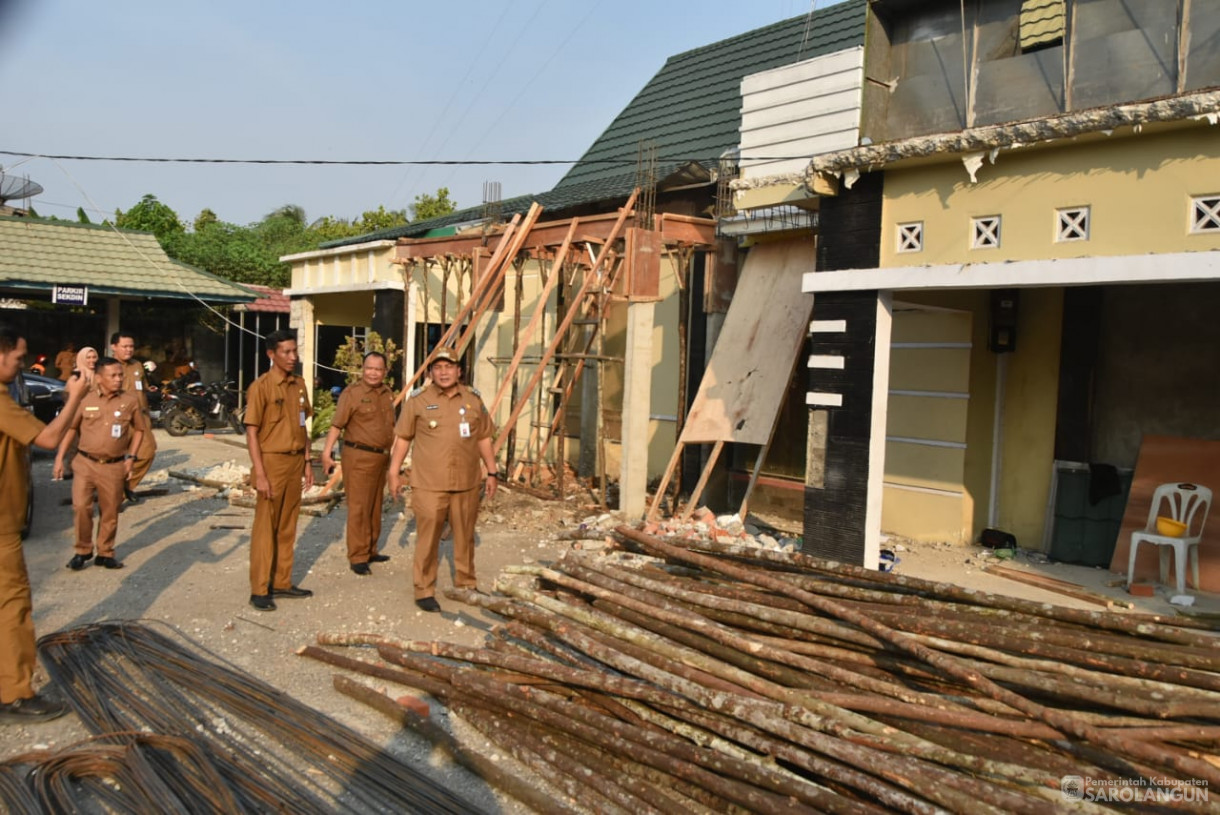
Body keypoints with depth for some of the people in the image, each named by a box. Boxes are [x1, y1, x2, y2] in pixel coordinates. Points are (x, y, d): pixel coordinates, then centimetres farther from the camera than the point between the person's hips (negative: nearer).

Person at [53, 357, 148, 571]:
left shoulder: (130, 400, -3)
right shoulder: (85, 398, -4)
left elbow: (139, 429, 8)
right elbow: (71, 428, 5)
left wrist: (131, 456, 1)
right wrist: (59, 458, 3)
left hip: (114, 466, 0)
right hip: (85, 463, 0)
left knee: (110, 512, 7)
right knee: (81, 507, -7)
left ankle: (105, 553, 22)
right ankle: (83, 551, 12)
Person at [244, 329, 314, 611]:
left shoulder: (299, 384, 9)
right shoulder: (261, 386, -10)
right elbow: (251, 433, -12)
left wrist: (307, 462, 12)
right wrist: (260, 474, -16)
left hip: (296, 462, 6)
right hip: (272, 462, -6)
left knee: (287, 527, 13)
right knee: (265, 527, 1)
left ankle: (282, 583, 23)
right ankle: (259, 590, 9)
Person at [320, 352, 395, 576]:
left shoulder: (387, 394, 11)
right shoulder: (352, 393, -10)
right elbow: (336, 425, -14)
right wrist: (326, 453, -22)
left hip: (381, 456, 7)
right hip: (359, 456, -7)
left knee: (375, 507, 14)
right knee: (359, 507, -5)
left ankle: (370, 551, 25)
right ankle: (357, 558, 2)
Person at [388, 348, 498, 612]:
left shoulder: (473, 399, 6)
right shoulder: (418, 399, -2)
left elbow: (484, 439, 12)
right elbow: (402, 438, 3)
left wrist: (492, 473, 11)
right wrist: (394, 473, 1)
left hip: (467, 484, 3)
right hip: (429, 484, -3)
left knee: (465, 538, 14)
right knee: (427, 539, 0)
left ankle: (466, 585, 29)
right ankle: (424, 591, 13)